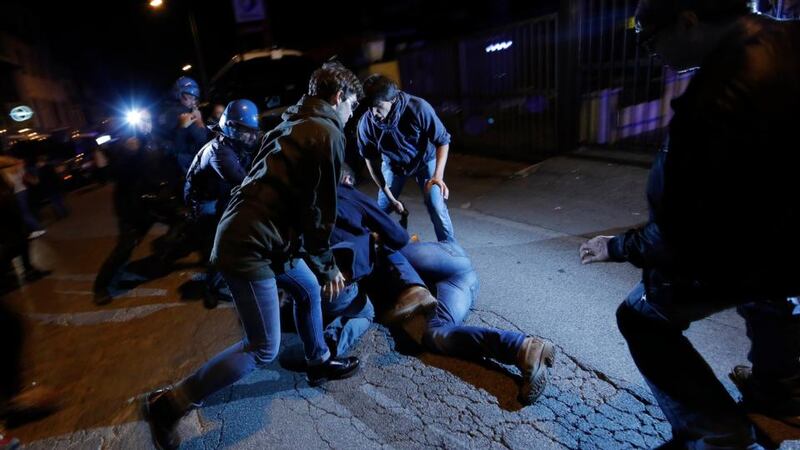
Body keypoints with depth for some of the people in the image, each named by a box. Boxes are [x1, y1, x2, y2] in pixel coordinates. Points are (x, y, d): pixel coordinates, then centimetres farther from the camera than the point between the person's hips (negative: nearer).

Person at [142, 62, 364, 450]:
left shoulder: (293, 124, 18)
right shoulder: (328, 134, -11)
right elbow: (319, 211, -11)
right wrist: (327, 266, 1)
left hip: (249, 232, 10)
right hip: (251, 245, -10)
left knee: (308, 290, 23)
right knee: (263, 349, 0)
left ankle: (319, 364, 40)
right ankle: (168, 404, 10)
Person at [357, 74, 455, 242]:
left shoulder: (418, 108, -34)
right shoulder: (366, 123, -27)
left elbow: (442, 141, -22)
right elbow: (371, 161, -12)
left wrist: (438, 176, -37)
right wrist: (390, 198, -11)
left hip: (424, 160, -2)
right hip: (393, 164, 2)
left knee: (437, 208, -12)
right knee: (381, 209, 2)